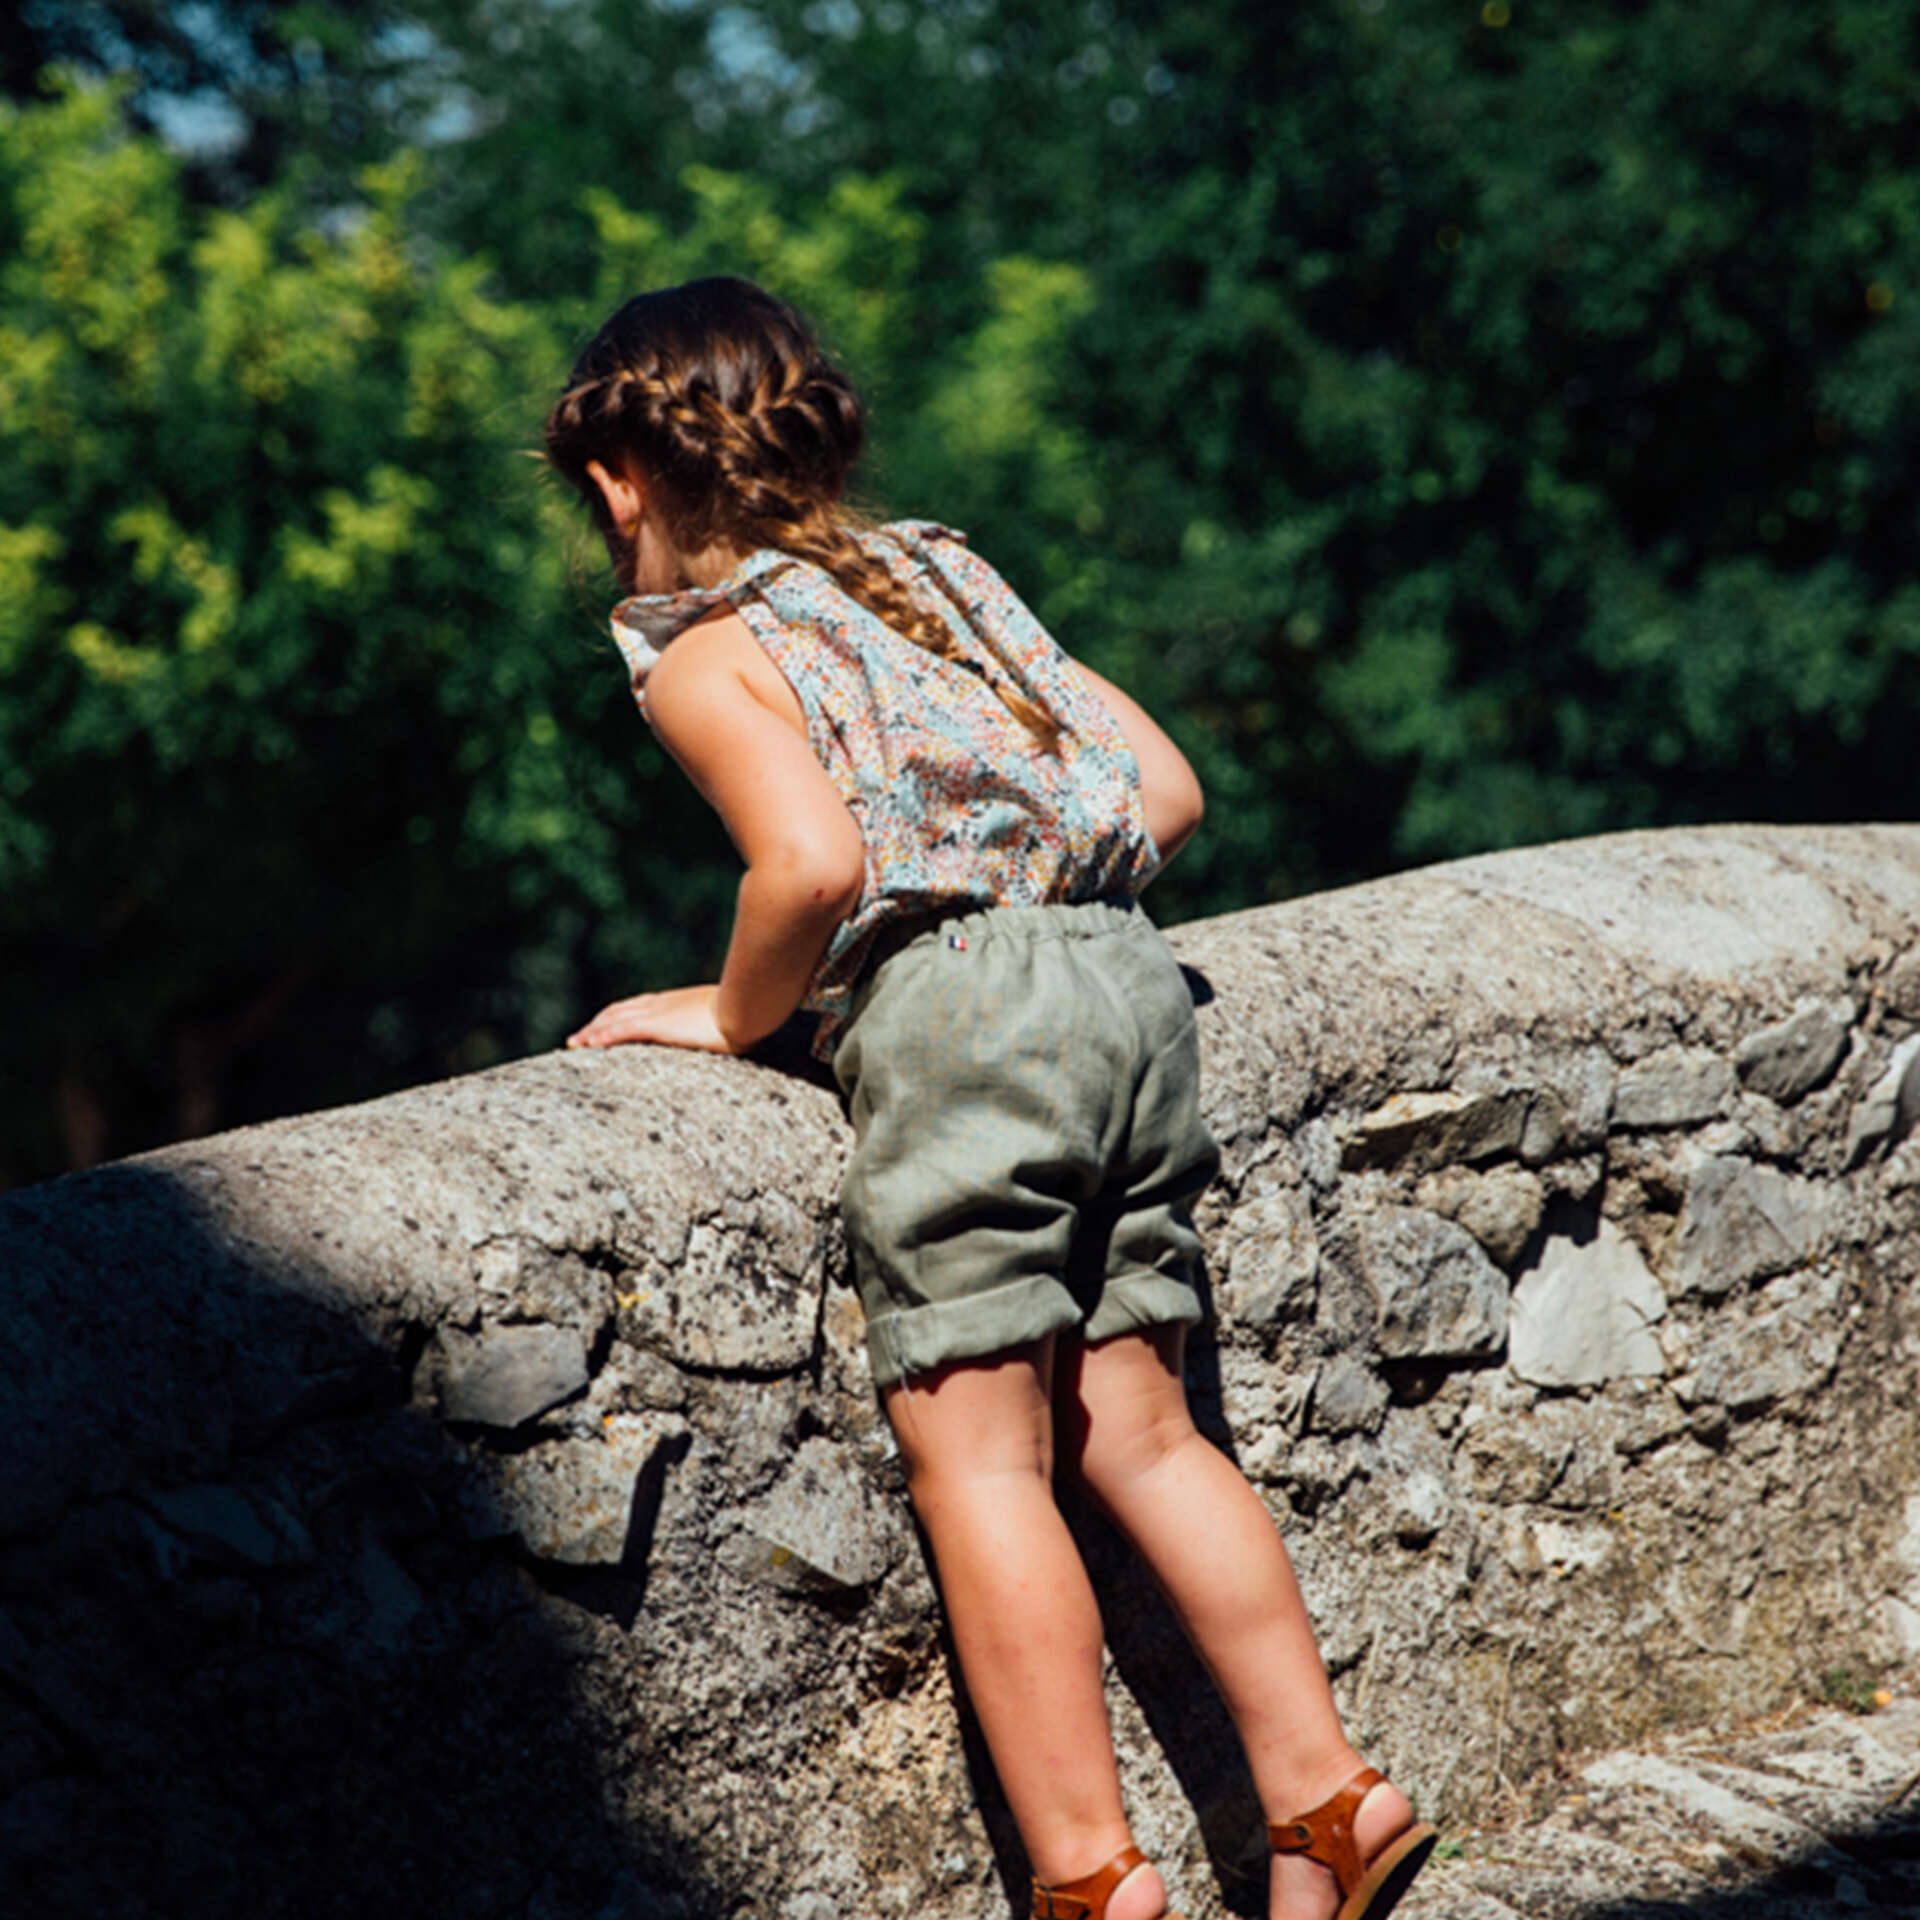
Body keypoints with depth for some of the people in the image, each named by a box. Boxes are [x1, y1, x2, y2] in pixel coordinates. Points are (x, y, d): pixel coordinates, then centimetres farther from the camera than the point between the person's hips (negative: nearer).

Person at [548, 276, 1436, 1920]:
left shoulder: (703, 653, 3)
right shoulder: (941, 567, 24)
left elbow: (817, 860, -16)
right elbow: (1168, 788, 18)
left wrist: (733, 1015, 1)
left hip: (952, 1010, -7)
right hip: (1126, 976, 7)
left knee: (975, 1453, -2)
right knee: (1134, 1426, 11)